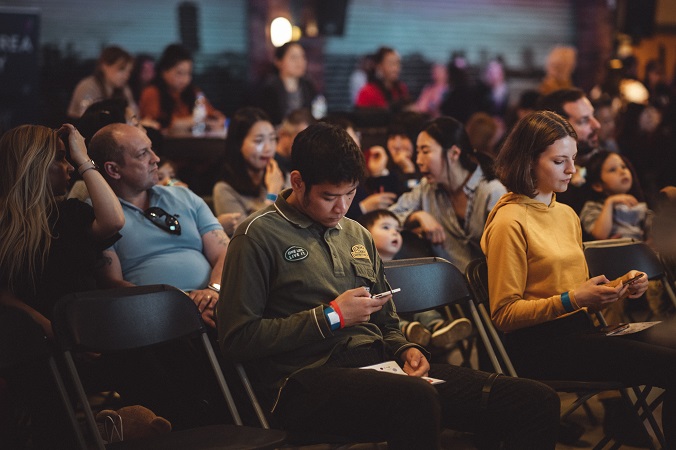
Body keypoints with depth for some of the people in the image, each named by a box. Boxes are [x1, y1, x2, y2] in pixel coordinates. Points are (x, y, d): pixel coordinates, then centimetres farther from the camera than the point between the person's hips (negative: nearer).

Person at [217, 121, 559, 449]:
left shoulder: (357, 235, 23)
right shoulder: (259, 236, 1)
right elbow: (236, 338, -6)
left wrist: (405, 350, 7)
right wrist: (331, 317, -7)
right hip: (307, 377, -6)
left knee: (538, 402, -13)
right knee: (416, 400, -42)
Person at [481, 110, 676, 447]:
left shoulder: (567, 215, 19)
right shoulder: (510, 222, -6)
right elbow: (504, 314, -8)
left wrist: (618, 288, 5)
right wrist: (571, 300, -18)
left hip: (581, 330, 8)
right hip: (541, 346, -8)